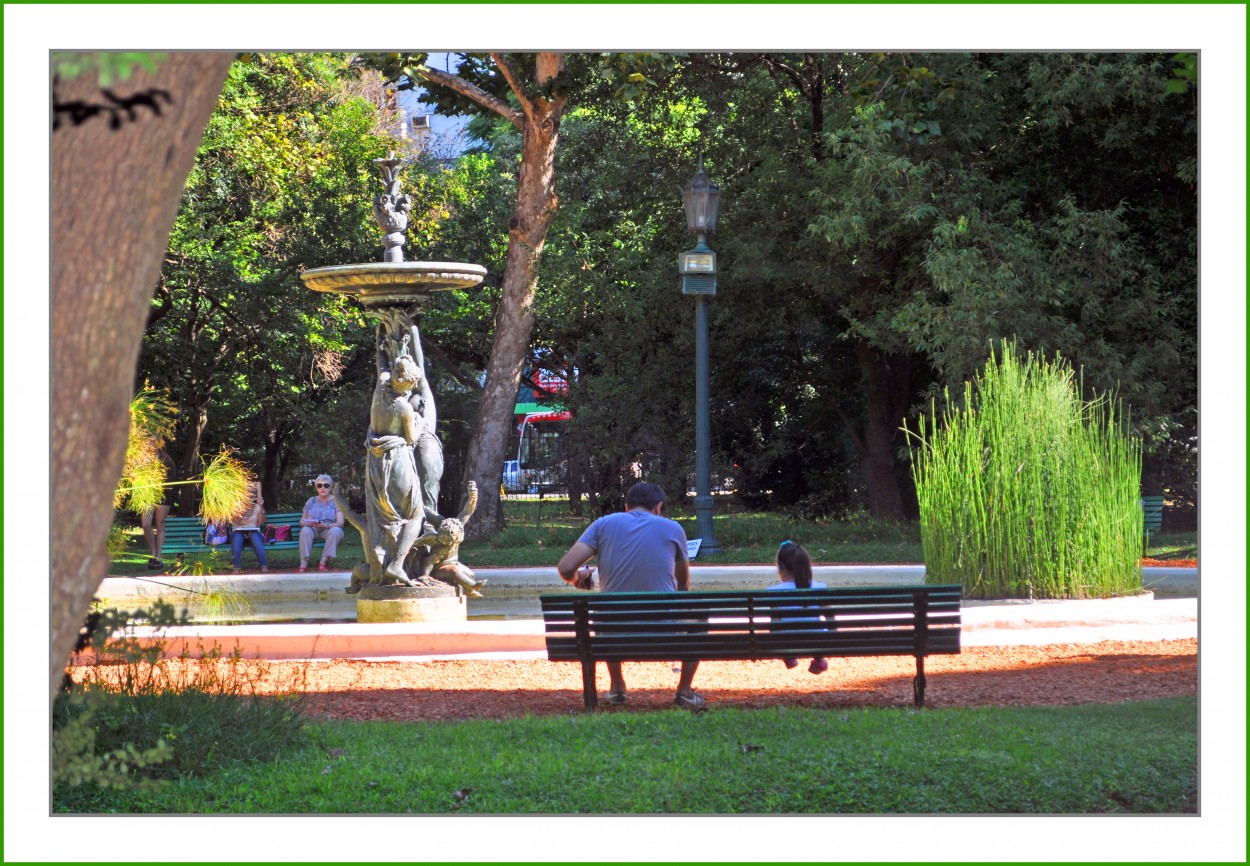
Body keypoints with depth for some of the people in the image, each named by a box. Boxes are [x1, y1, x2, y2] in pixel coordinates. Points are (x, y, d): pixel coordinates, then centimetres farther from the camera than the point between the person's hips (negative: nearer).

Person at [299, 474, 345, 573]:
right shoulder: (311, 501, 9)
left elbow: (340, 523, -8)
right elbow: (302, 522, 9)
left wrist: (326, 525, -26)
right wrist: (310, 523, -16)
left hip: (329, 530, -1)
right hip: (313, 530, 1)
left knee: (336, 530, -35)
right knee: (305, 530, -33)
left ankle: (323, 562, -36)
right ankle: (304, 564, -39)